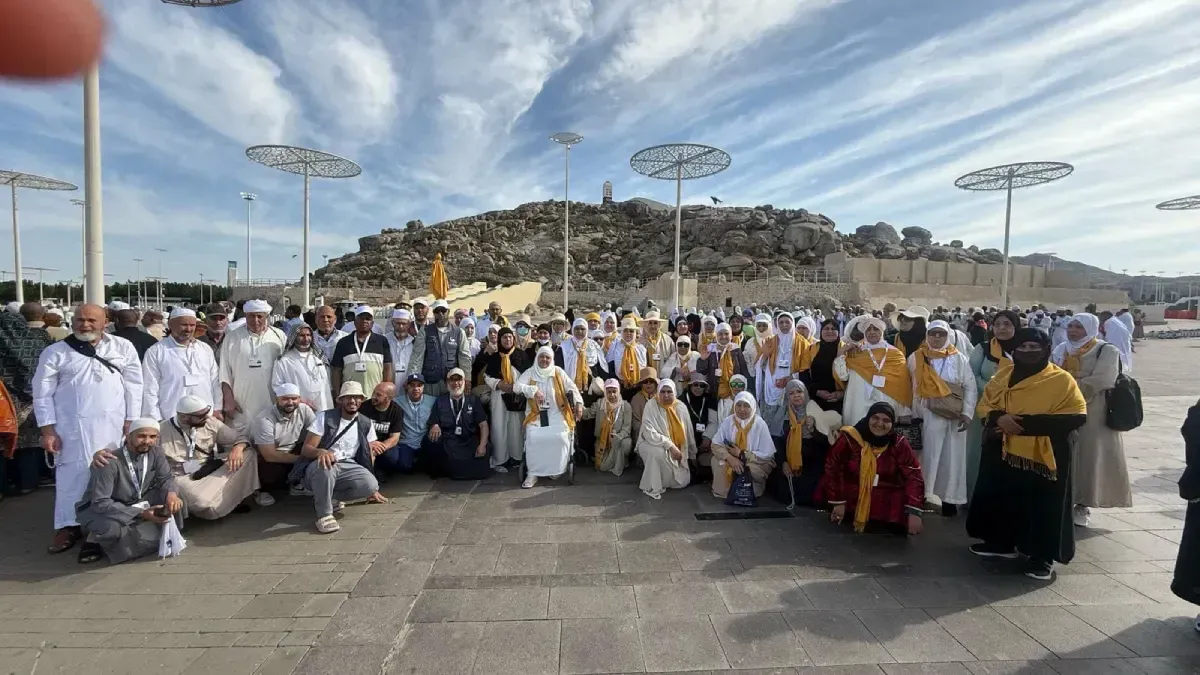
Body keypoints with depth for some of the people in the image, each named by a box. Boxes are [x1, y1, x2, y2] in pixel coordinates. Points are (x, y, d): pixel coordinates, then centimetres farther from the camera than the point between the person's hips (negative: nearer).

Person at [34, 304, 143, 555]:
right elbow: (43, 393, 3)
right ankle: (68, 526, 17)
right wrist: (47, 430, -2)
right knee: (71, 475, 4)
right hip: (71, 427, 0)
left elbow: (134, 385, 4)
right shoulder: (55, 352, 2)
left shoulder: (123, 347, 3)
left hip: (113, 425, 0)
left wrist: (131, 422, 0)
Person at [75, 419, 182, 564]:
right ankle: (96, 539, -3)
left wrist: (171, 494, -28)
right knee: (109, 528, -37)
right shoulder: (110, 462, -29)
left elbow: (166, 478, -4)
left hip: (137, 502, 5)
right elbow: (101, 503, -29)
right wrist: (141, 513, -32)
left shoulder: (156, 452, -12)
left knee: (175, 501, -20)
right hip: (99, 508, -4)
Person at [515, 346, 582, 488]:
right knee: (533, 437, -27)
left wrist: (579, 404, -11)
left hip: (557, 414, 0)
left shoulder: (558, 372, 6)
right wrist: (534, 390, -20)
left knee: (560, 437, -26)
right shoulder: (530, 372, 5)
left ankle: (557, 469, -3)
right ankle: (532, 473, -13)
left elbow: (572, 387, 3)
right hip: (537, 414, 0)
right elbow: (516, 386, -7)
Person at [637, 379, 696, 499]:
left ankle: (665, 479, 27)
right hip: (651, 443, -4)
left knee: (682, 482, -6)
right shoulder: (651, 405, -17)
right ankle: (652, 487, -17)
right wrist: (670, 445, -31)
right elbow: (649, 433, -26)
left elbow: (688, 432, 7)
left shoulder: (681, 407, -4)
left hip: (677, 450, 4)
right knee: (658, 452, -39)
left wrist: (692, 455, 13)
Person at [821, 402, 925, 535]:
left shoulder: (899, 444, -6)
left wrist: (914, 512, -21)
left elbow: (913, 477, -10)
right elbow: (832, 469, -10)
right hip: (851, 495, 0)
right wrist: (838, 502, -10)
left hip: (886, 500, 0)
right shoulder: (850, 439, -13)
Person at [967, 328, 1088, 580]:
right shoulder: (1004, 375, 9)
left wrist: (1027, 423, -20)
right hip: (1003, 451, 5)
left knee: (1043, 505, 2)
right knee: (1002, 497, 13)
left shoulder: (1062, 379, -6)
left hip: (1043, 455, -4)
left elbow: (1076, 416, -12)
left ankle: (1043, 556, 17)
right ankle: (1002, 543, 30)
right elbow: (985, 405, 10)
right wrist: (999, 418, -14)